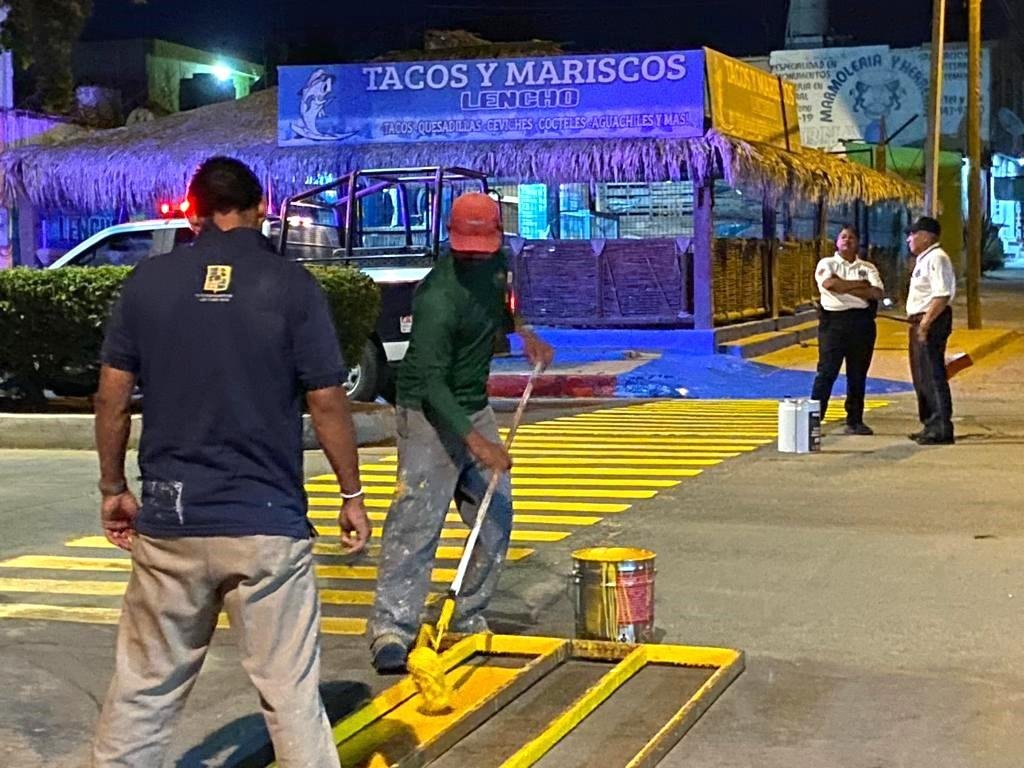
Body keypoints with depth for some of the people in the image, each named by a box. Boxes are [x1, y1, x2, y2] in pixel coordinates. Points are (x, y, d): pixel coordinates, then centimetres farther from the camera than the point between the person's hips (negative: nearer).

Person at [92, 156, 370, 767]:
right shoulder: (291, 284, -4)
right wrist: (352, 495, 6)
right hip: (267, 522, -2)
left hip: (170, 520, 3)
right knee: (290, 692, 2)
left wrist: (113, 488, 15)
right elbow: (328, 401, -5)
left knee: (145, 686, 13)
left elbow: (112, 398, 3)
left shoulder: (149, 280, 2)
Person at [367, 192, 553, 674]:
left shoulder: (496, 263, 0)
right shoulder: (439, 297, -25)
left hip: (475, 408, 8)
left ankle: (470, 620, 18)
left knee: (495, 517, 9)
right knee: (417, 521, -14)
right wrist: (475, 441, -34)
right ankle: (391, 629, -13)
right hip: (429, 414, -8)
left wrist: (523, 332, 5)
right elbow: (431, 381, -27)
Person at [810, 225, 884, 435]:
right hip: (834, 321, -3)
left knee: (858, 374, 6)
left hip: (862, 322, 3)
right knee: (826, 372, -8)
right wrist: (860, 284, -5)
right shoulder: (826, 264, 8)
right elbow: (829, 283, -14)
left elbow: (877, 293, -2)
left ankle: (855, 421, 13)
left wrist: (844, 287, -9)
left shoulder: (868, 267, 15)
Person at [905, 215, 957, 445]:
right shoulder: (924, 260, 19)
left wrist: (925, 323, -25)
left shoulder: (936, 259, -14)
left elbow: (942, 296, -24)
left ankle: (941, 430, -7)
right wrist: (919, 322, 15)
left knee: (932, 376, -9)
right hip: (921, 322, 11)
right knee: (921, 376, 16)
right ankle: (931, 426, 25)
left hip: (932, 322, -11)